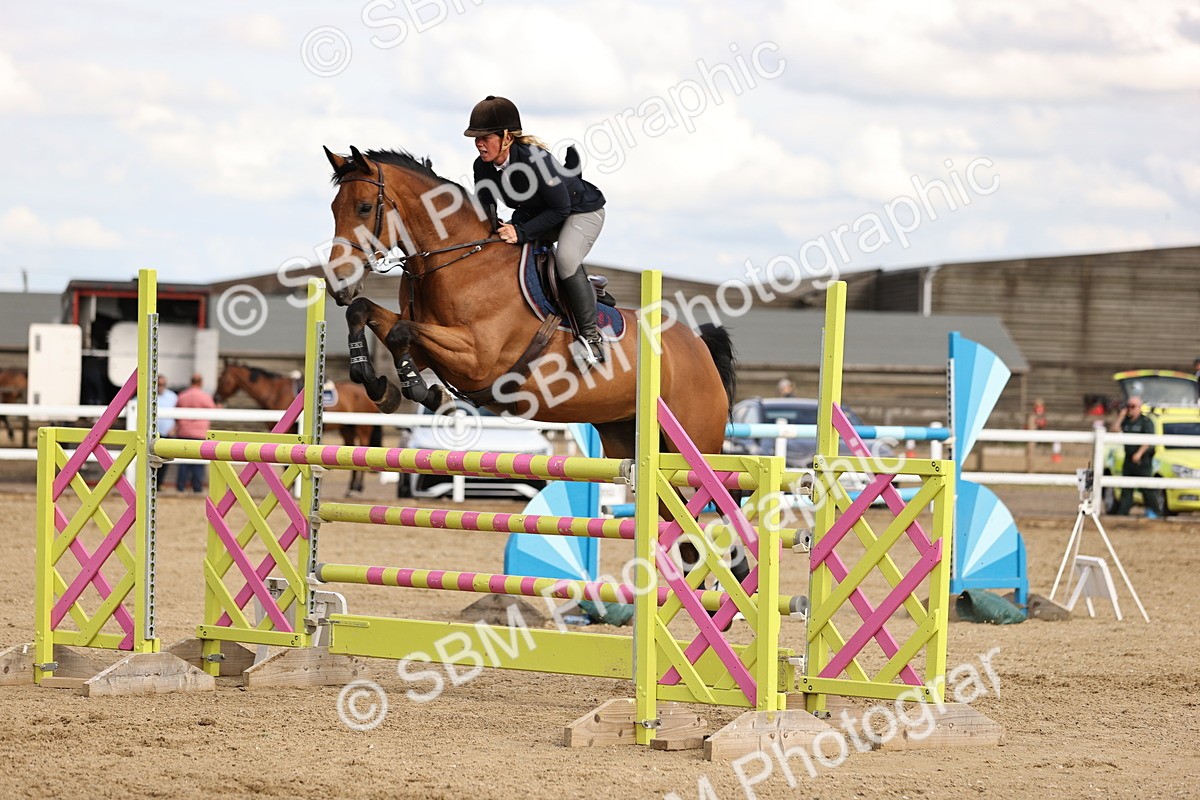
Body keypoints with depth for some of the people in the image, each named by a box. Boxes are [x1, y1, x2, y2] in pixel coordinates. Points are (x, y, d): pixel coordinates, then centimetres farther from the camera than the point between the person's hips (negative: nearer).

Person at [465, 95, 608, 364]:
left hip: (582, 210, -8)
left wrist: (522, 232, -36)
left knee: (566, 258, -33)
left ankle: (591, 335, -20)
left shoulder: (534, 160, -36)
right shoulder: (482, 167, -15)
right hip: (534, 214, 8)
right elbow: (485, 212, -4)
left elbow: (560, 209, -29)